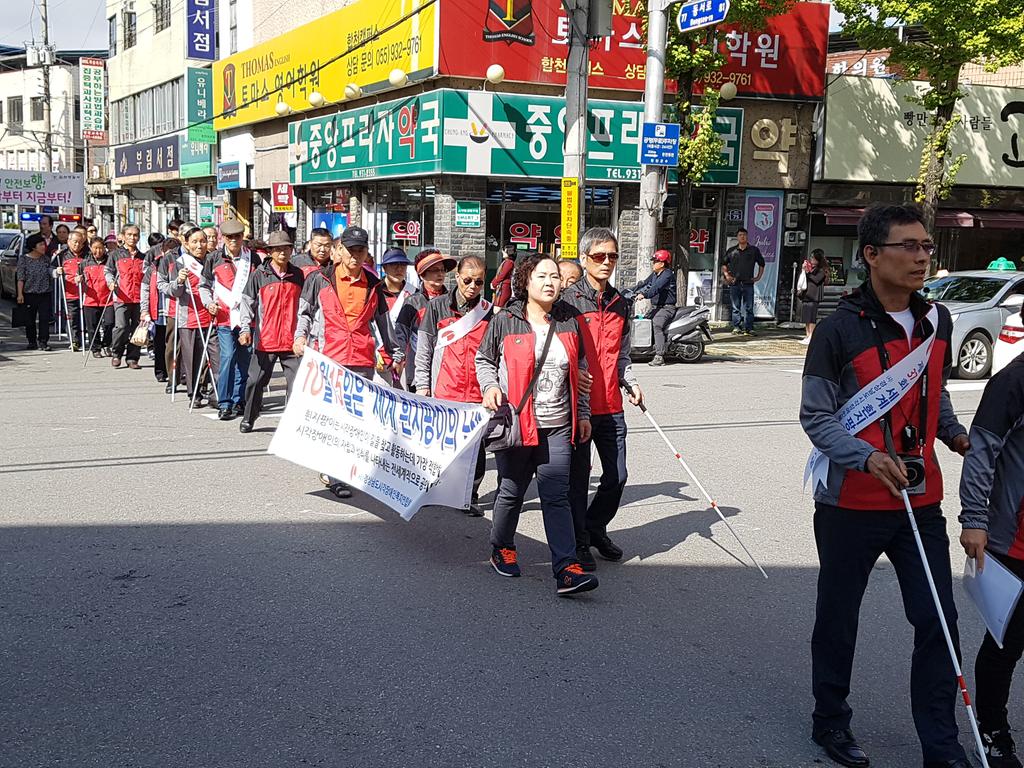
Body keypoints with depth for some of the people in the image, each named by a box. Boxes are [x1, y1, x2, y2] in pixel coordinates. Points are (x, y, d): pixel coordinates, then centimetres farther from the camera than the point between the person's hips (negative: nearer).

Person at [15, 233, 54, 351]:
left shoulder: (46, 259, 8)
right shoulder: (23, 259, -1)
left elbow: (50, 273, 5)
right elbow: (20, 278, -3)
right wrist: (20, 294, -9)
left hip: (45, 294, 2)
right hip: (29, 294, -2)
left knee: (44, 319, -4)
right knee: (30, 320, 6)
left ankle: (43, 342, 1)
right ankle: (32, 342, 18)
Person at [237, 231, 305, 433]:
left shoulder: (298, 275, 8)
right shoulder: (259, 274, 0)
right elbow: (247, 302, -1)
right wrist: (245, 329, -12)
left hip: (292, 341, 2)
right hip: (265, 340, -2)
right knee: (256, 381, 6)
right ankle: (248, 418, 23)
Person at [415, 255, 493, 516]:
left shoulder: (489, 312, 7)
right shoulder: (438, 307, 5)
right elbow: (424, 350, 6)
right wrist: (422, 385, 1)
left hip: (477, 394, 1)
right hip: (442, 392, 0)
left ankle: (471, 496, 12)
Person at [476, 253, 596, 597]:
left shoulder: (569, 322, 7)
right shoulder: (505, 322, -3)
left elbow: (580, 369, 16)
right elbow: (483, 359, 10)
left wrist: (583, 414, 15)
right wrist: (490, 386, -10)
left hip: (557, 426, 2)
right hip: (515, 424, -2)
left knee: (557, 496, -4)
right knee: (512, 491, 11)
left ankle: (566, 569, -9)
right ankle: (502, 549, 35)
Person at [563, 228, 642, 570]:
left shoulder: (620, 303, 12)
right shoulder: (568, 301, -6)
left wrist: (630, 382, 4)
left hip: (611, 407, 5)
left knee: (617, 475, 9)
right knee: (578, 475, 5)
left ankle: (596, 527, 32)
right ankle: (578, 541, 20)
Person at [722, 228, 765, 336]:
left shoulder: (754, 250, 8)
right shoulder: (731, 251, 9)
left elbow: (761, 264, 17)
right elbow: (724, 264, 18)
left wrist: (758, 277, 10)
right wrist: (726, 275, 5)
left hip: (748, 283, -1)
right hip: (734, 283, 1)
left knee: (748, 307, -1)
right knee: (736, 308, 4)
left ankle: (749, 328, 1)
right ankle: (736, 327, 9)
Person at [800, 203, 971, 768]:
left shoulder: (937, 321, 5)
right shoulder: (840, 330, -14)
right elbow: (815, 416, -12)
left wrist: (953, 432, 2)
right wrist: (869, 457, -26)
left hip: (920, 499, 5)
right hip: (852, 503, -5)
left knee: (938, 621, 6)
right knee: (838, 618, 12)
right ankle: (830, 722, 32)